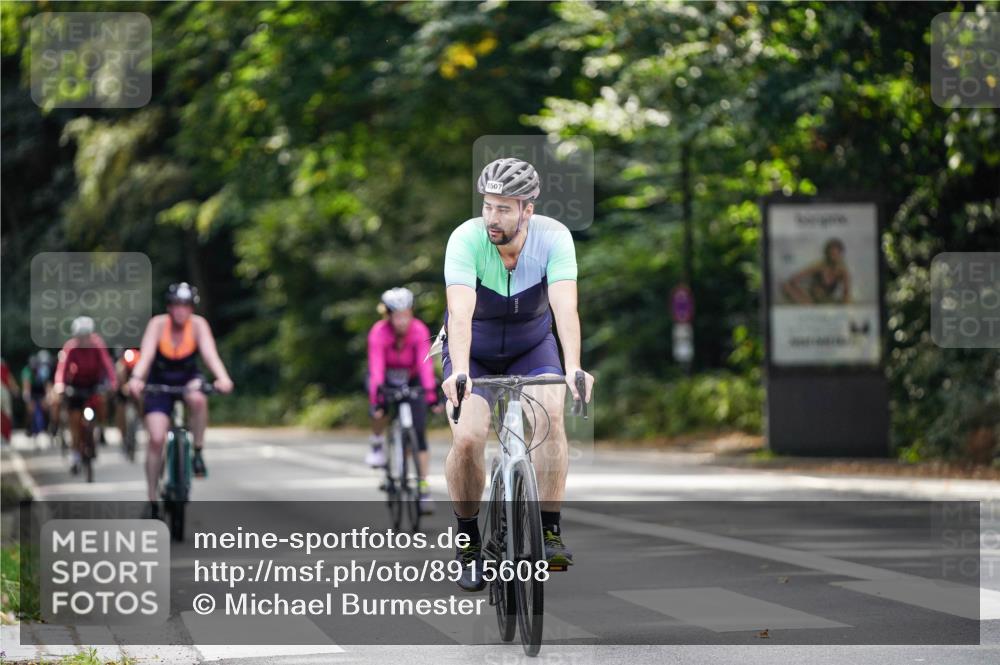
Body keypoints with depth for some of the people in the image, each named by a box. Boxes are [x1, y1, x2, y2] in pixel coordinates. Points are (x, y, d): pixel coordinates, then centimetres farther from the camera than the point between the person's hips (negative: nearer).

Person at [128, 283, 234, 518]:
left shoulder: (198, 325, -19)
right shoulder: (158, 324, -21)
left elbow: (209, 352, -33)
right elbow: (146, 353, -35)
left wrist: (222, 378, -52)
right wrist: (136, 379, -54)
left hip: (188, 379, 1)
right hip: (159, 382, -1)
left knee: (197, 399, -36)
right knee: (156, 439, -14)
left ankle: (198, 452, -15)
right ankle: (152, 500, -3)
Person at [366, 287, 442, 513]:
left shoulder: (419, 331, -28)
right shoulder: (379, 332, -30)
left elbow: (425, 365, -36)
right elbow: (376, 368, -38)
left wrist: (431, 396, -46)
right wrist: (376, 400, -48)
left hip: (411, 379, 1)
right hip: (386, 378, -1)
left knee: (419, 433, -11)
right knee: (379, 411, -34)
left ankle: (424, 488, -10)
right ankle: (377, 444, -1)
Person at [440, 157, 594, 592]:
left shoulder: (553, 238, -25)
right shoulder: (466, 239, -28)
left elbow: (565, 306, -37)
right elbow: (460, 312, -40)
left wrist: (572, 367, -52)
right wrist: (459, 371, -56)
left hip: (531, 347, 1)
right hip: (474, 352, -1)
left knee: (551, 416, -27)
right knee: (467, 438, -20)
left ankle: (549, 531, -18)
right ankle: (469, 540, 1)